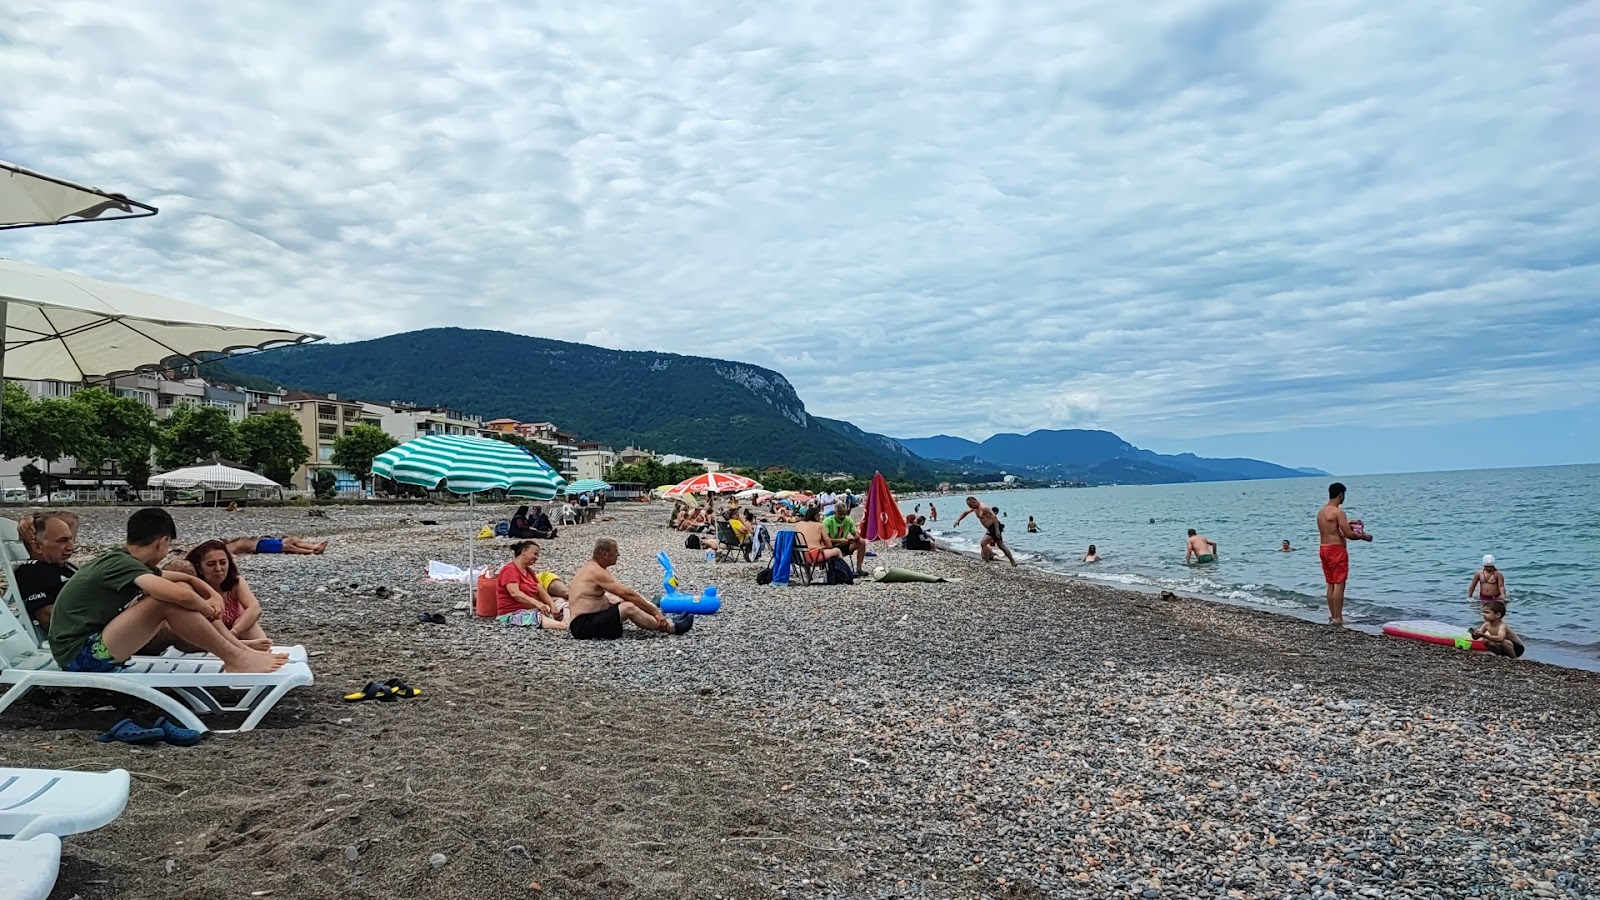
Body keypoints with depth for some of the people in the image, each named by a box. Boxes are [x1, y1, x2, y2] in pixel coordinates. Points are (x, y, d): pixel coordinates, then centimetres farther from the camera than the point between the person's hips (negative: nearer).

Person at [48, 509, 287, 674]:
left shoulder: (123, 561, 10)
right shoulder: (122, 564, -20)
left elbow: (186, 580, 19)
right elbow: (181, 596, -35)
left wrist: (214, 596, -1)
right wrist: (207, 610, -14)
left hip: (97, 644, 10)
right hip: (81, 656, -10)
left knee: (182, 590, 3)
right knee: (170, 599, -25)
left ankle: (241, 649, 0)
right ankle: (236, 660, -17)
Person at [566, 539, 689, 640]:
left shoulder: (592, 567, 14)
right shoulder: (597, 572, -18)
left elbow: (625, 592, 17)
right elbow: (628, 593, -20)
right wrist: (655, 612, -16)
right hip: (583, 625, -11)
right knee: (628, 608, -21)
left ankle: (666, 621, 4)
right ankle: (671, 627, -14)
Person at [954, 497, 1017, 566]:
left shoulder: (983, 508, -21)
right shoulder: (975, 508, 7)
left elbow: (994, 518, -26)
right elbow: (965, 512, 24)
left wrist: (997, 530, -29)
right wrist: (958, 520, 17)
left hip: (994, 527, -10)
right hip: (990, 528, 10)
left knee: (983, 543, -17)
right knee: (1001, 546, 15)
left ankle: (987, 563, -13)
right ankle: (1013, 563, 21)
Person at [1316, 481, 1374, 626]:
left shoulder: (1321, 511, 12)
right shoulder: (1338, 512, -14)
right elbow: (1348, 534, -17)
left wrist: (1349, 523, 30)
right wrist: (1364, 536, 0)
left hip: (1323, 549, 8)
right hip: (1336, 549, -8)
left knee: (1330, 584, 13)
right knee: (1339, 584, -4)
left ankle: (1332, 616, 18)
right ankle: (1337, 618, -4)